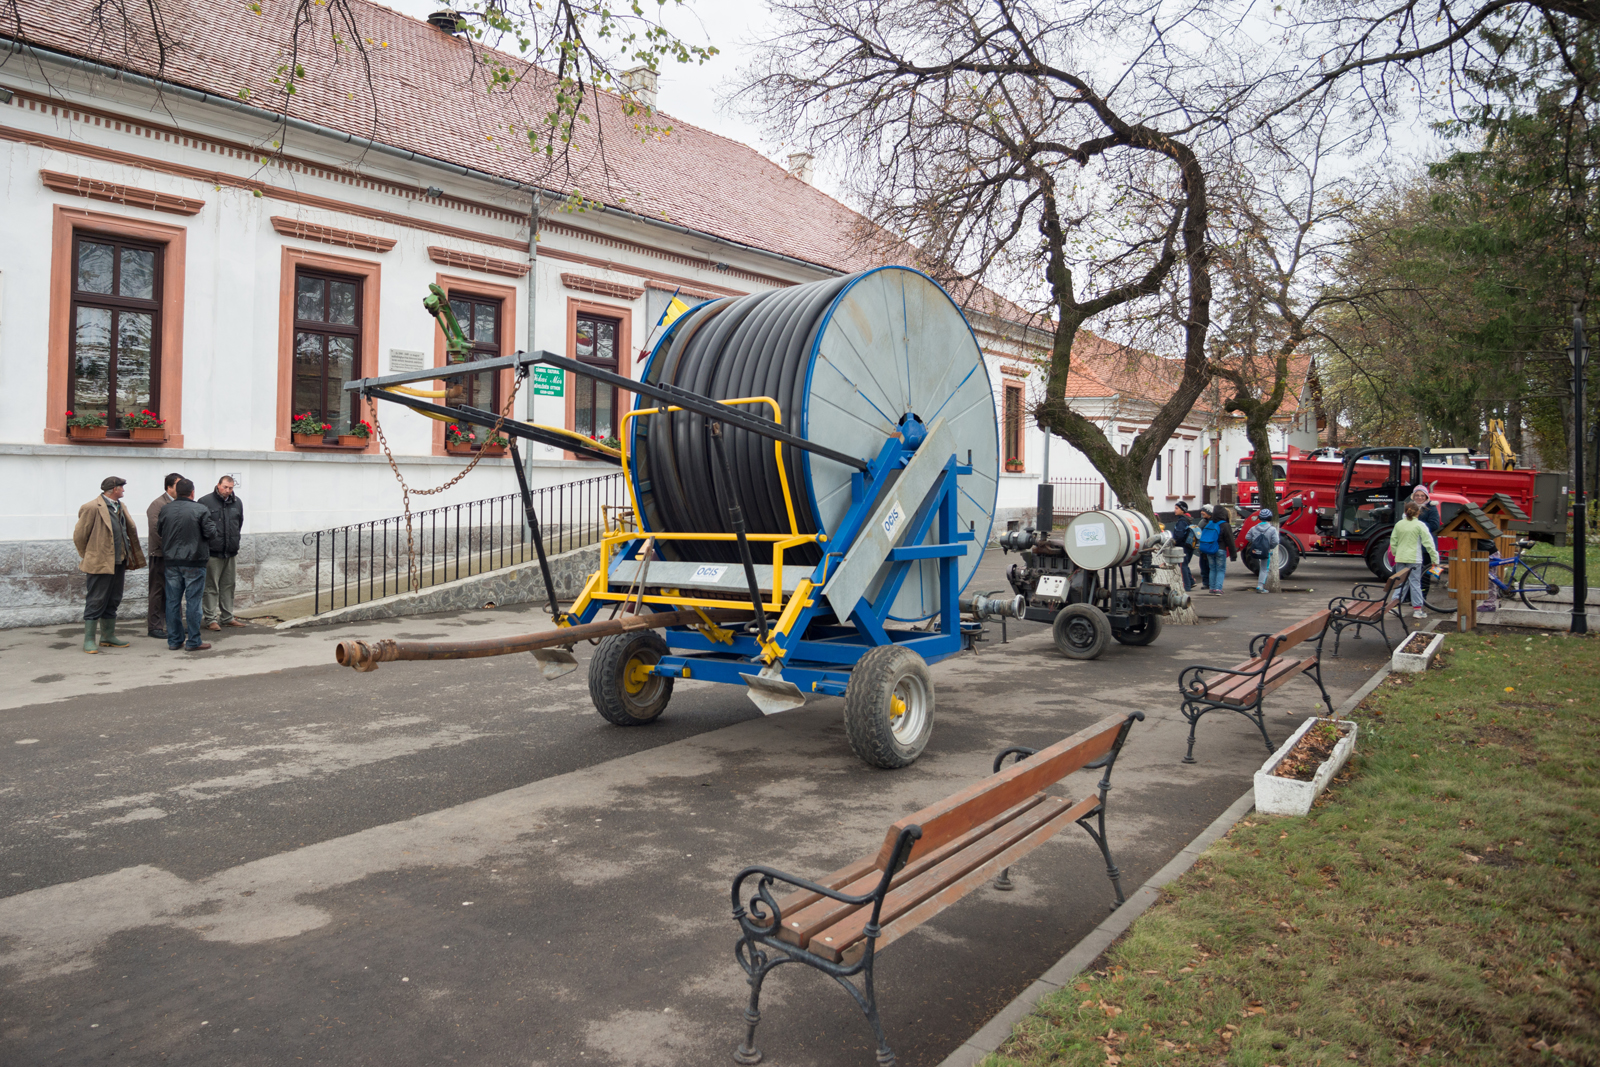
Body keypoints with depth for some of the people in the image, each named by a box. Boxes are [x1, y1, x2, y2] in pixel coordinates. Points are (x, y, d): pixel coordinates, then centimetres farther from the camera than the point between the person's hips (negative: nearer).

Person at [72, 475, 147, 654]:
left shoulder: (120, 507, 13)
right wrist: (88, 557, 0)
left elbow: (130, 530, 19)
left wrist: (132, 556, 13)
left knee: (113, 602, 14)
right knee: (95, 602, -2)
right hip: (100, 564, -8)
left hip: (118, 563, 8)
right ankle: (89, 640, 5)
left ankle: (108, 637, 23)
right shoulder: (92, 508, -12)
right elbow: (79, 536, -9)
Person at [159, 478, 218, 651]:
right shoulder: (201, 510, -11)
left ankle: (174, 640, 16)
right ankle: (193, 642, 2)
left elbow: (159, 531, 9)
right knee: (193, 601, 0)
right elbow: (211, 533, -12)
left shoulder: (166, 510, 3)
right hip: (194, 561, -5)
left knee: (173, 601, 10)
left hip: (172, 561, 5)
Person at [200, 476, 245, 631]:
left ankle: (227, 617, 20)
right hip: (213, 552, -5)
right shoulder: (205, 501, -9)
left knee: (228, 586, 12)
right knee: (212, 587, -1)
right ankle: (211, 619, 4)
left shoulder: (237, 503, 8)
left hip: (231, 552, 5)